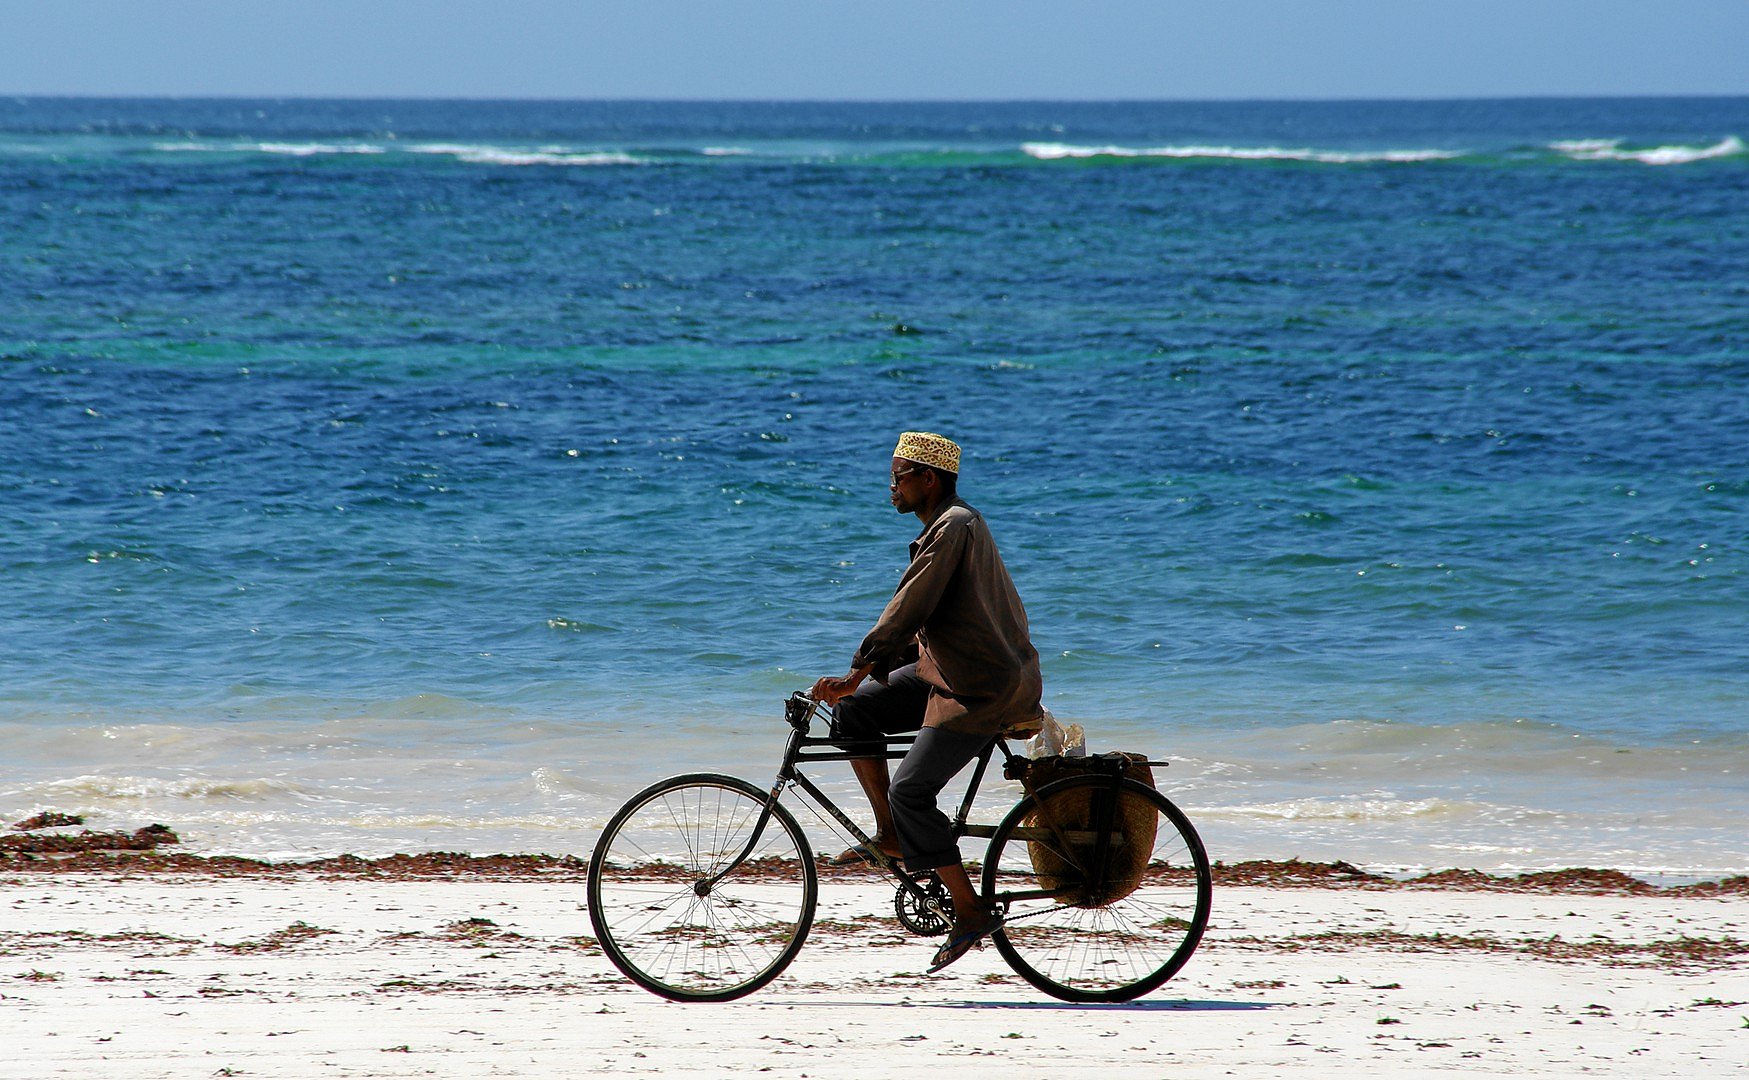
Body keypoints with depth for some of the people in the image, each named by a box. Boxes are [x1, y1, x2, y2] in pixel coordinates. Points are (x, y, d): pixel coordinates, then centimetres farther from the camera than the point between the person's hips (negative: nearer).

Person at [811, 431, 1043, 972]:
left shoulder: (953, 528, -17)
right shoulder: (951, 524, 16)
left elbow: (908, 609, -23)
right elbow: (913, 618, 21)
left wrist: (856, 674, -25)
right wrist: (862, 680, 17)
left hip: (985, 689, -10)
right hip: (947, 672, 10)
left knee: (910, 790, -13)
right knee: (854, 711, 6)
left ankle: (970, 912, -8)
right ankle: (891, 836, 12)